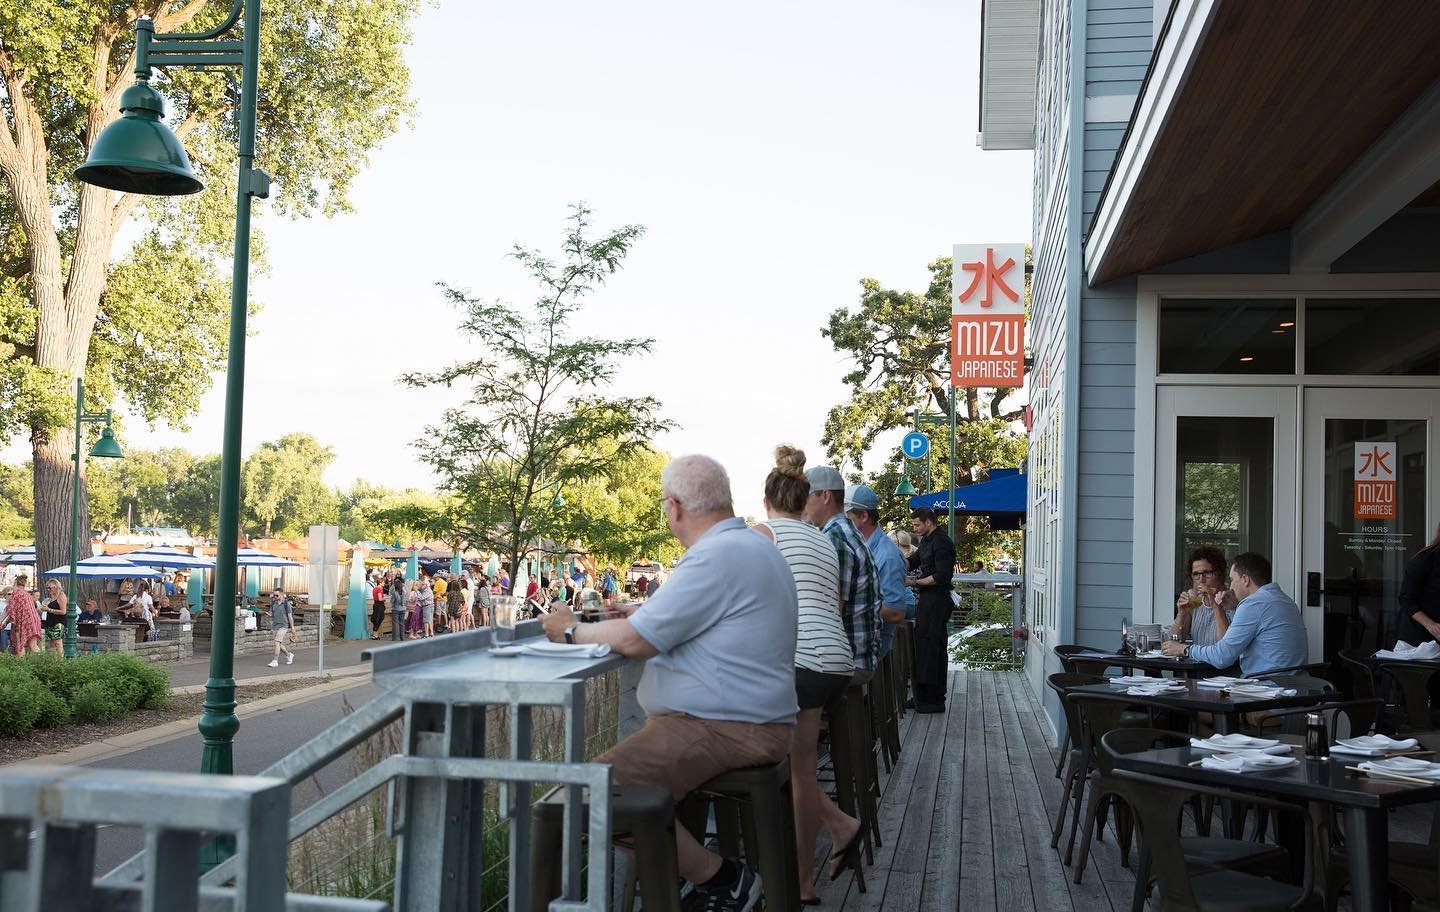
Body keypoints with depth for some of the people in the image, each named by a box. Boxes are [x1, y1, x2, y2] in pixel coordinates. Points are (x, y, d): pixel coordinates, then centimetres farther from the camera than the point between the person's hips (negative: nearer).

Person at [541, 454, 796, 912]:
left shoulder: (718, 556, -19)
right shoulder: (751, 546, 15)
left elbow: (635, 641, -20)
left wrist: (574, 630, -3)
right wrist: (646, 614, 21)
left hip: (728, 730, -11)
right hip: (746, 717, 11)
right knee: (616, 761, 23)